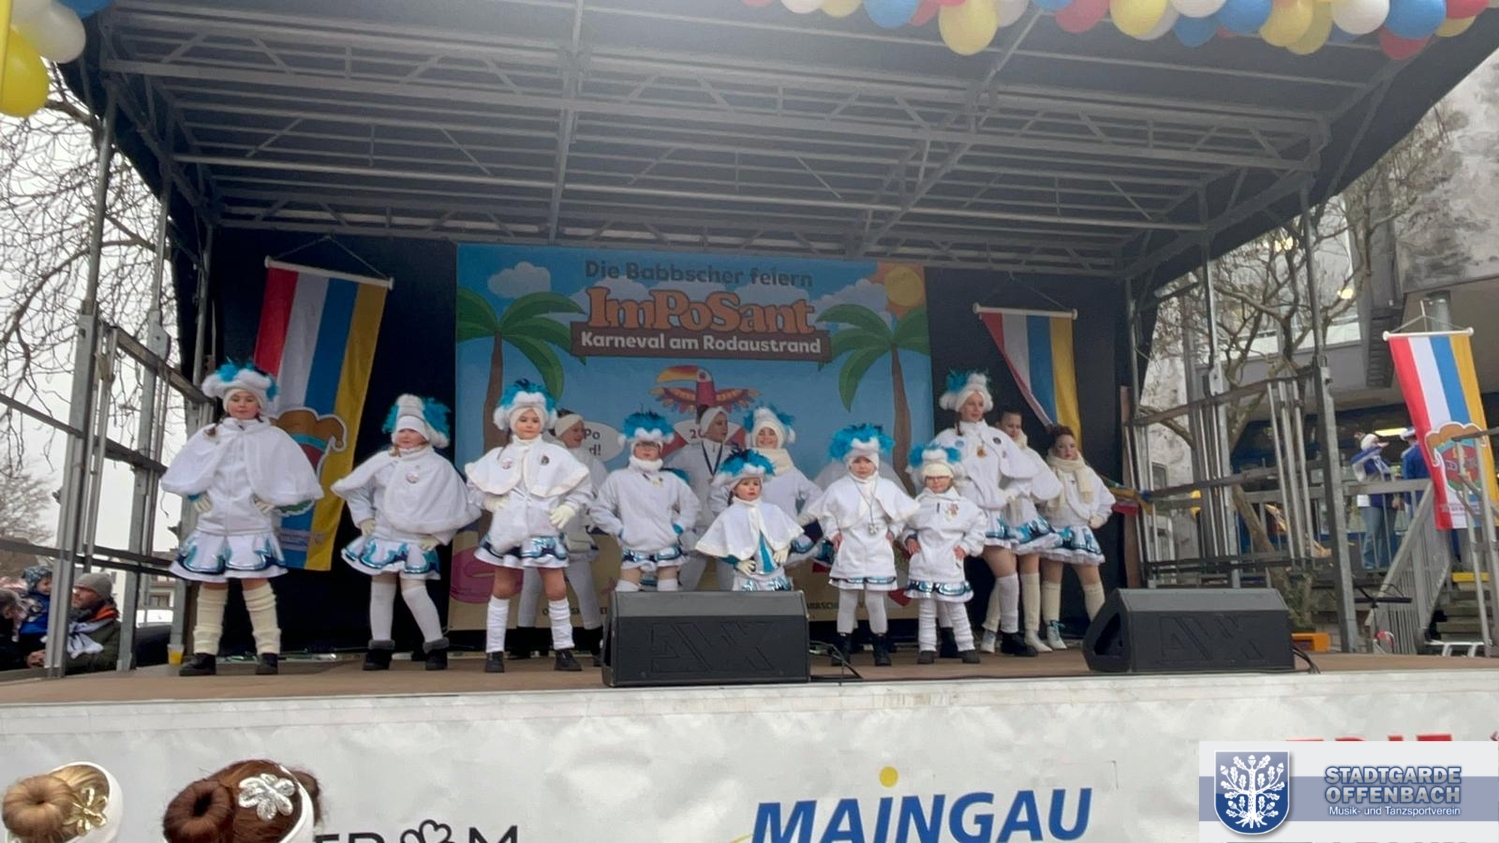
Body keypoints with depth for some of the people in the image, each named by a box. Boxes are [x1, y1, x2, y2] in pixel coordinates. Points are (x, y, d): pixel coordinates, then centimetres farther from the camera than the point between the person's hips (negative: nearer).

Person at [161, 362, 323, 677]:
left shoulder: (273, 438, 1)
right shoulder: (208, 435, 10)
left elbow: (296, 477, -1)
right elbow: (181, 474, 16)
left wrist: (271, 502, -4)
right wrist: (198, 499, 5)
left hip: (252, 525, -4)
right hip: (212, 525, 4)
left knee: (255, 584, -10)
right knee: (210, 588, 6)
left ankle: (269, 653, -7)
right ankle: (205, 653, 10)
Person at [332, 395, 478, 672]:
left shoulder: (440, 467, -5)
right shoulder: (382, 461, 2)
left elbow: (456, 506, -2)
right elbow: (354, 489, 14)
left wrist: (439, 535, -4)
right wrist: (363, 517, 6)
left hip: (417, 541, -4)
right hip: (382, 537, 4)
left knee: (413, 591, -14)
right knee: (380, 590, 6)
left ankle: (436, 646, -2)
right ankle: (380, 648, 16)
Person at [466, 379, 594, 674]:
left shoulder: (556, 454, 2)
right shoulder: (498, 456, 5)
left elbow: (583, 487, 5)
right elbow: (475, 484, 13)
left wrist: (568, 508, -6)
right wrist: (490, 501, -2)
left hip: (544, 533, 0)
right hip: (508, 531, 1)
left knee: (557, 590, -1)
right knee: (502, 590, 6)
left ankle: (564, 651, 10)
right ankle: (494, 652, 14)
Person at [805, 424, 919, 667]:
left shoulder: (887, 488, 3)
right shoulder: (838, 489, 0)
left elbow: (903, 512, 13)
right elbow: (824, 513, 9)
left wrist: (892, 531, 4)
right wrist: (832, 533, 0)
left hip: (878, 554, 0)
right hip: (849, 554, 0)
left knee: (875, 601, 2)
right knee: (847, 601, 4)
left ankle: (881, 648, 14)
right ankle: (843, 648, 13)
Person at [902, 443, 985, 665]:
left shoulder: (962, 505, 3)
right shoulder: (918, 504, 7)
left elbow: (979, 524, 9)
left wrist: (967, 546, 3)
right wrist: (909, 538, 0)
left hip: (950, 568, -1)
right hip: (923, 567, 1)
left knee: (956, 610, 7)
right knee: (925, 611, 5)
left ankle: (966, 647, 16)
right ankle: (927, 648, 10)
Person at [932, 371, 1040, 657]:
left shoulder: (997, 437, 13)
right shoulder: (947, 438, 4)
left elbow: (1023, 471, 14)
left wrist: (1008, 494, 4)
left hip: (992, 514, 3)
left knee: (1008, 575, -3)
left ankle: (1010, 634, 10)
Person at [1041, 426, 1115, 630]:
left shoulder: (1088, 473, 13)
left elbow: (1106, 501, 22)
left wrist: (1096, 519, 10)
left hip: (1081, 534, 4)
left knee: (1092, 579, 2)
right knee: (1052, 579, -3)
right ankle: (1052, 630, -2)